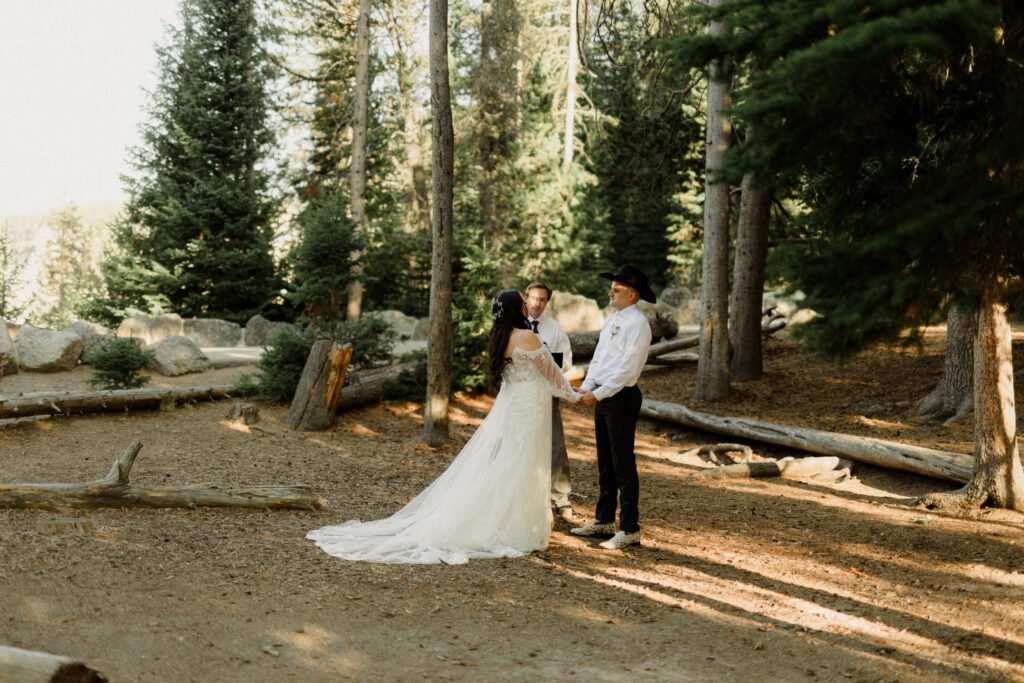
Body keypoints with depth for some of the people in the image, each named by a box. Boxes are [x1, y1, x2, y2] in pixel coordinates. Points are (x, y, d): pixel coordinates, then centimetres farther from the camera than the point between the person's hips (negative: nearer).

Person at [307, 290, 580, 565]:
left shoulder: (500, 337, 8)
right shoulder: (527, 336, -16)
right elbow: (550, 370, -7)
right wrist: (572, 395, 8)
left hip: (508, 405, 8)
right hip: (527, 408, -7)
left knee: (492, 469, 11)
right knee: (519, 473, -1)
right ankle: (514, 531, 4)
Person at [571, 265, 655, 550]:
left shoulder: (637, 323, -14)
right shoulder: (611, 320, 14)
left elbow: (627, 369, -20)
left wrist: (597, 394, -20)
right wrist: (586, 387, 1)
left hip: (622, 397, -9)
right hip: (601, 397, 9)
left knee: (623, 465, -4)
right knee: (605, 463, 16)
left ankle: (629, 529, 4)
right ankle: (603, 521, 27)